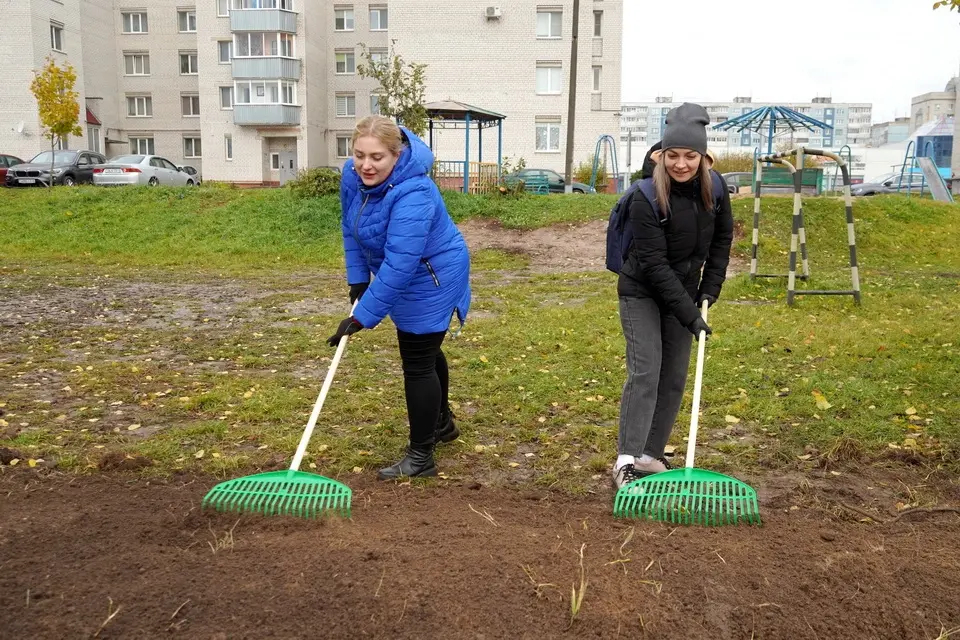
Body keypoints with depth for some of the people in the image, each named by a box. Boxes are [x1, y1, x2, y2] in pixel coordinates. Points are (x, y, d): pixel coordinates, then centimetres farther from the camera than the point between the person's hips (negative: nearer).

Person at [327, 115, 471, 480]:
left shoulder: (412, 196, -35)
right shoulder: (353, 176, -10)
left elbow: (398, 267, -37)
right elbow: (351, 228, 6)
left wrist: (362, 316, -35)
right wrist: (357, 279, 1)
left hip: (431, 282, -9)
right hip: (410, 281, 9)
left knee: (418, 363, -4)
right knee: (424, 352, 23)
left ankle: (420, 458, 9)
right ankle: (442, 423, 45)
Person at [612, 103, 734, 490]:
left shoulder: (713, 189, -8)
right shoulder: (647, 197, -24)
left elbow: (722, 238, 8)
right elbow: (654, 264, -25)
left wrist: (709, 290, 0)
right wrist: (689, 314, -24)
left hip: (682, 292, 6)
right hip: (642, 293, -5)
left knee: (675, 376, 5)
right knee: (645, 372, -13)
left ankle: (650, 454, 16)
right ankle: (627, 460, -7)